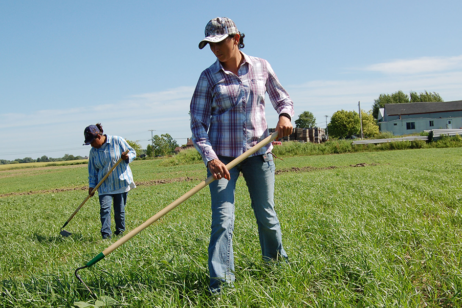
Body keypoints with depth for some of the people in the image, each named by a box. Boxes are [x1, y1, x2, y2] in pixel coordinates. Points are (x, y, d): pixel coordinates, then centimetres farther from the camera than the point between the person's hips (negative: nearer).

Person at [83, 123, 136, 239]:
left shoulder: (117, 141, -4)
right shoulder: (93, 151, 6)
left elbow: (132, 152, 2)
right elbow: (92, 170, 11)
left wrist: (127, 157, -21)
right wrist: (91, 185, 2)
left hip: (121, 182, -2)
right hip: (104, 185, 2)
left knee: (120, 210, 4)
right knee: (104, 208, -13)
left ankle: (120, 231, 22)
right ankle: (106, 235, -12)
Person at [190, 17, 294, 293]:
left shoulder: (261, 67, 3)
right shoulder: (208, 77, -2)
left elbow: (282, 98, 13)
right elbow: (198, 123, -4)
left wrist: (285, 115, -10)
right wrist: (210, 157, -18)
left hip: (259, 151, 2)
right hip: (222, 156, -1)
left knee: (267, 215, 12)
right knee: (223, 219, -10)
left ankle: (277, 261, 36)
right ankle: (221, 281, -5)